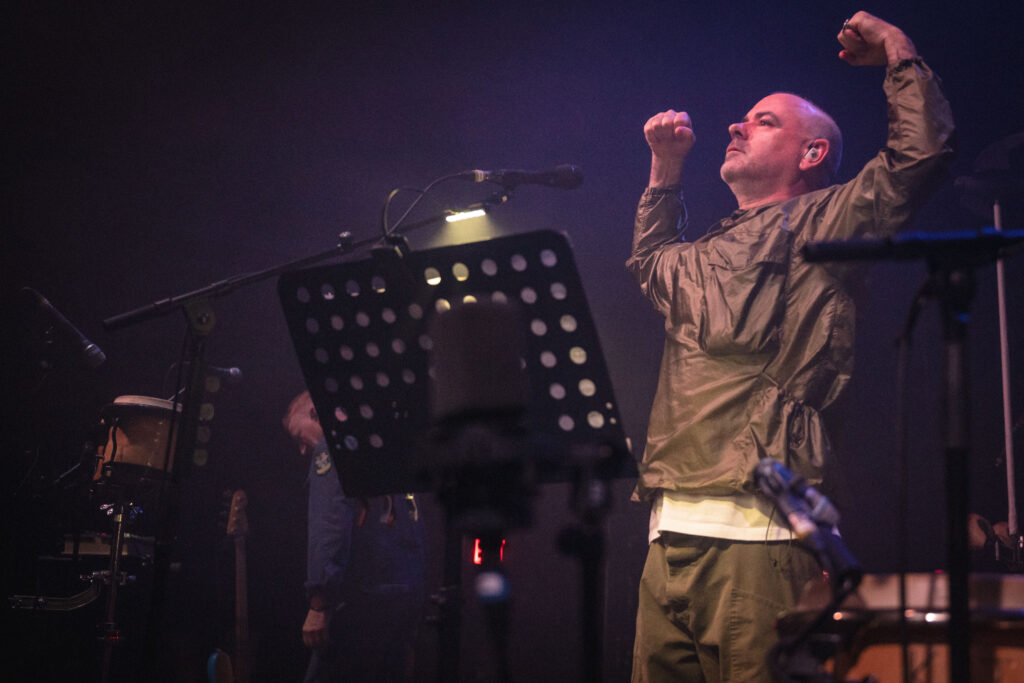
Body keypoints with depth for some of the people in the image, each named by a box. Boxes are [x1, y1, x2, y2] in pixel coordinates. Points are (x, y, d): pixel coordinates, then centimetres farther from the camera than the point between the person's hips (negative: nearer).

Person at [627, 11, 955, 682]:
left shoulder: (819, 224, 5)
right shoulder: (705, 256, 25)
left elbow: (923, 149, -6)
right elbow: (650, 261, 49)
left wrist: (897, 51, 6)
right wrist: (666, 167, 41)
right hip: (673, 527, 7)